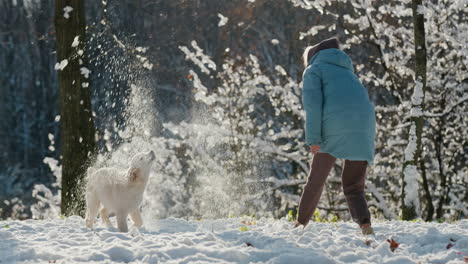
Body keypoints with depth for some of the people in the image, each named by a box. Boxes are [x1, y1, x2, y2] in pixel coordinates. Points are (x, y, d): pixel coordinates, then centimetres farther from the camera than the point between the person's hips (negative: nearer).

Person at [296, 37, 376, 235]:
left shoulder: (313, 70, 12)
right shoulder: (347, 71, 32)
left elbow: (313, 104, -3)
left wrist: (313, 139, -8)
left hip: (334, 131, -5)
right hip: (363, 129, 5)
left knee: (316, 180, 8)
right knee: (354, 186, 5)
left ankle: (301, 224, 13)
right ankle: (364, 223, -18)